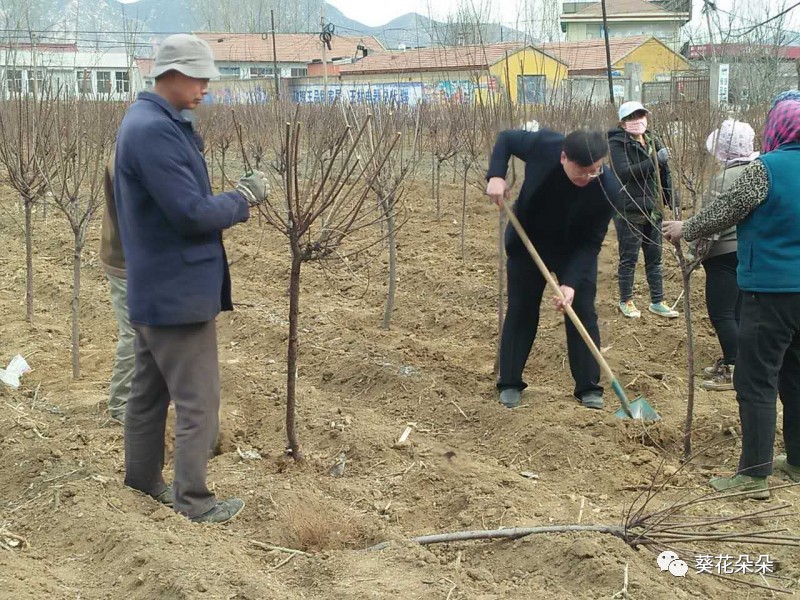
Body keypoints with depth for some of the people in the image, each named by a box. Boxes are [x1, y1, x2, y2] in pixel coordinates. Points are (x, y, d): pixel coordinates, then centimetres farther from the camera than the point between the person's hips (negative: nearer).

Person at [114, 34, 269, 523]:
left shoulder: (149, 122, 11)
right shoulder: (155, 131, -22)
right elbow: (191, 213, -25)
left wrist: (235, 200, 3)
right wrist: (244, 199, -9)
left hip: (154, 286, 10)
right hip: (179, 290, -10)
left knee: (150, 388, 19)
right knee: (199, 400, -2)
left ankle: (143, 476, 32)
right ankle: (193, 498, 6)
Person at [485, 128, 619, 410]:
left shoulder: (607, 189, -31)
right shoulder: (543, 145, -31)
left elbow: (591, 242, -23)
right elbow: (506, 138, -10)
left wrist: (571, 282, -33)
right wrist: (496, 175, -26)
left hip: (576, 250, 0)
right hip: (527, 241, 1)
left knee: (582, 311, -3)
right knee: (520, 309, 4)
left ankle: (588, 387, 8)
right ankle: (509, 383, 13)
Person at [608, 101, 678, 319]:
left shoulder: (652, 141, 11)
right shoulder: (617, 143, -9)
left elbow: (663, 173, 18)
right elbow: (624, 173, -23)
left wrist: (671, 200, 14)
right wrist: (654, 162, -26)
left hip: (653, 209, 6)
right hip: (629, 211, -6)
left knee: (654, 258, 12)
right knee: (628, 258, 4)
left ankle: (657, 302, 21)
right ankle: (626, 301, 19)